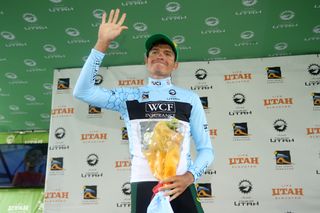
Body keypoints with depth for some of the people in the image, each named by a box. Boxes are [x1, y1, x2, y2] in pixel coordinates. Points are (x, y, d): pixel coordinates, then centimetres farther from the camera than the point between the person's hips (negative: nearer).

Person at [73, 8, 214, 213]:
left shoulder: (189, 98, 9)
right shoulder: (129, 96, 10)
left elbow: (206, 148, 9)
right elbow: (82, 91, -1)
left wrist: (189, 176, -10)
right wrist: (102, 43, -6)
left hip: (181, 186, 1)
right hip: (143, 186, 0)